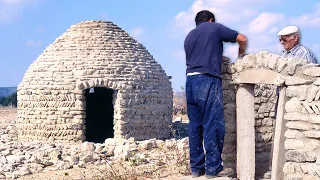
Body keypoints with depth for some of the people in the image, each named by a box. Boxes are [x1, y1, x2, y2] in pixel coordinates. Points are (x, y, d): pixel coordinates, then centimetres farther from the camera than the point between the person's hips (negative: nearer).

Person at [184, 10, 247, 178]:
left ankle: (196, 167, 10)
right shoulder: (215, 28, 8)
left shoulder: (189, 36, 24)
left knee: (195, 125, 8)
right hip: (208, 81, -6)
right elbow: (242, 39, 9)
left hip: (190, 81, 6)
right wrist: (241, 53, 29)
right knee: (213, 124, -4)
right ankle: (213, 168, -3)